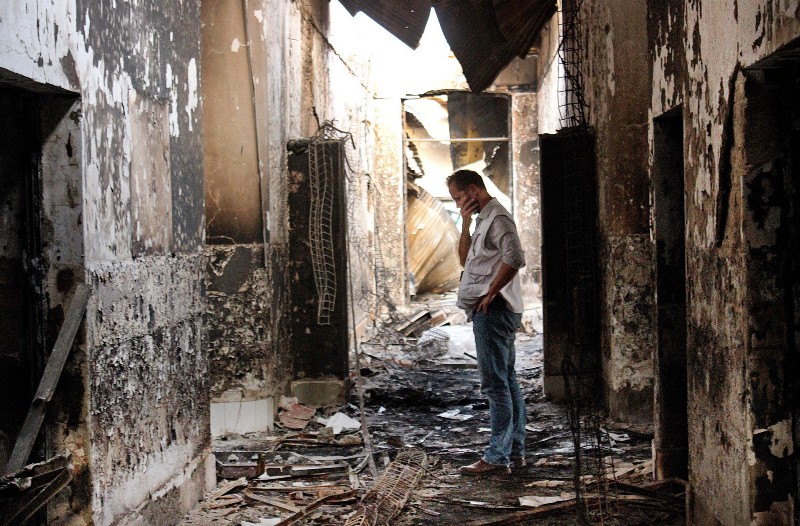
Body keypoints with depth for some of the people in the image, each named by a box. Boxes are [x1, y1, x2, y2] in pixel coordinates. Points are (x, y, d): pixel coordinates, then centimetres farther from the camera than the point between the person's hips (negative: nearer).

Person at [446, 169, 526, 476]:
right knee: (507, 383, 13)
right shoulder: (485, 219, 21)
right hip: (493, 313, 11)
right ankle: (515, 451, 19)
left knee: (495, 384, -10)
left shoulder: (497, 217, -11)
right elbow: (465, 259, 19)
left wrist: (490, 293, -19)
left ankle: (497, 457, -9)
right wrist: (466, 223, 8)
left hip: (493, 310, -11)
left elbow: (514, 258, -25)